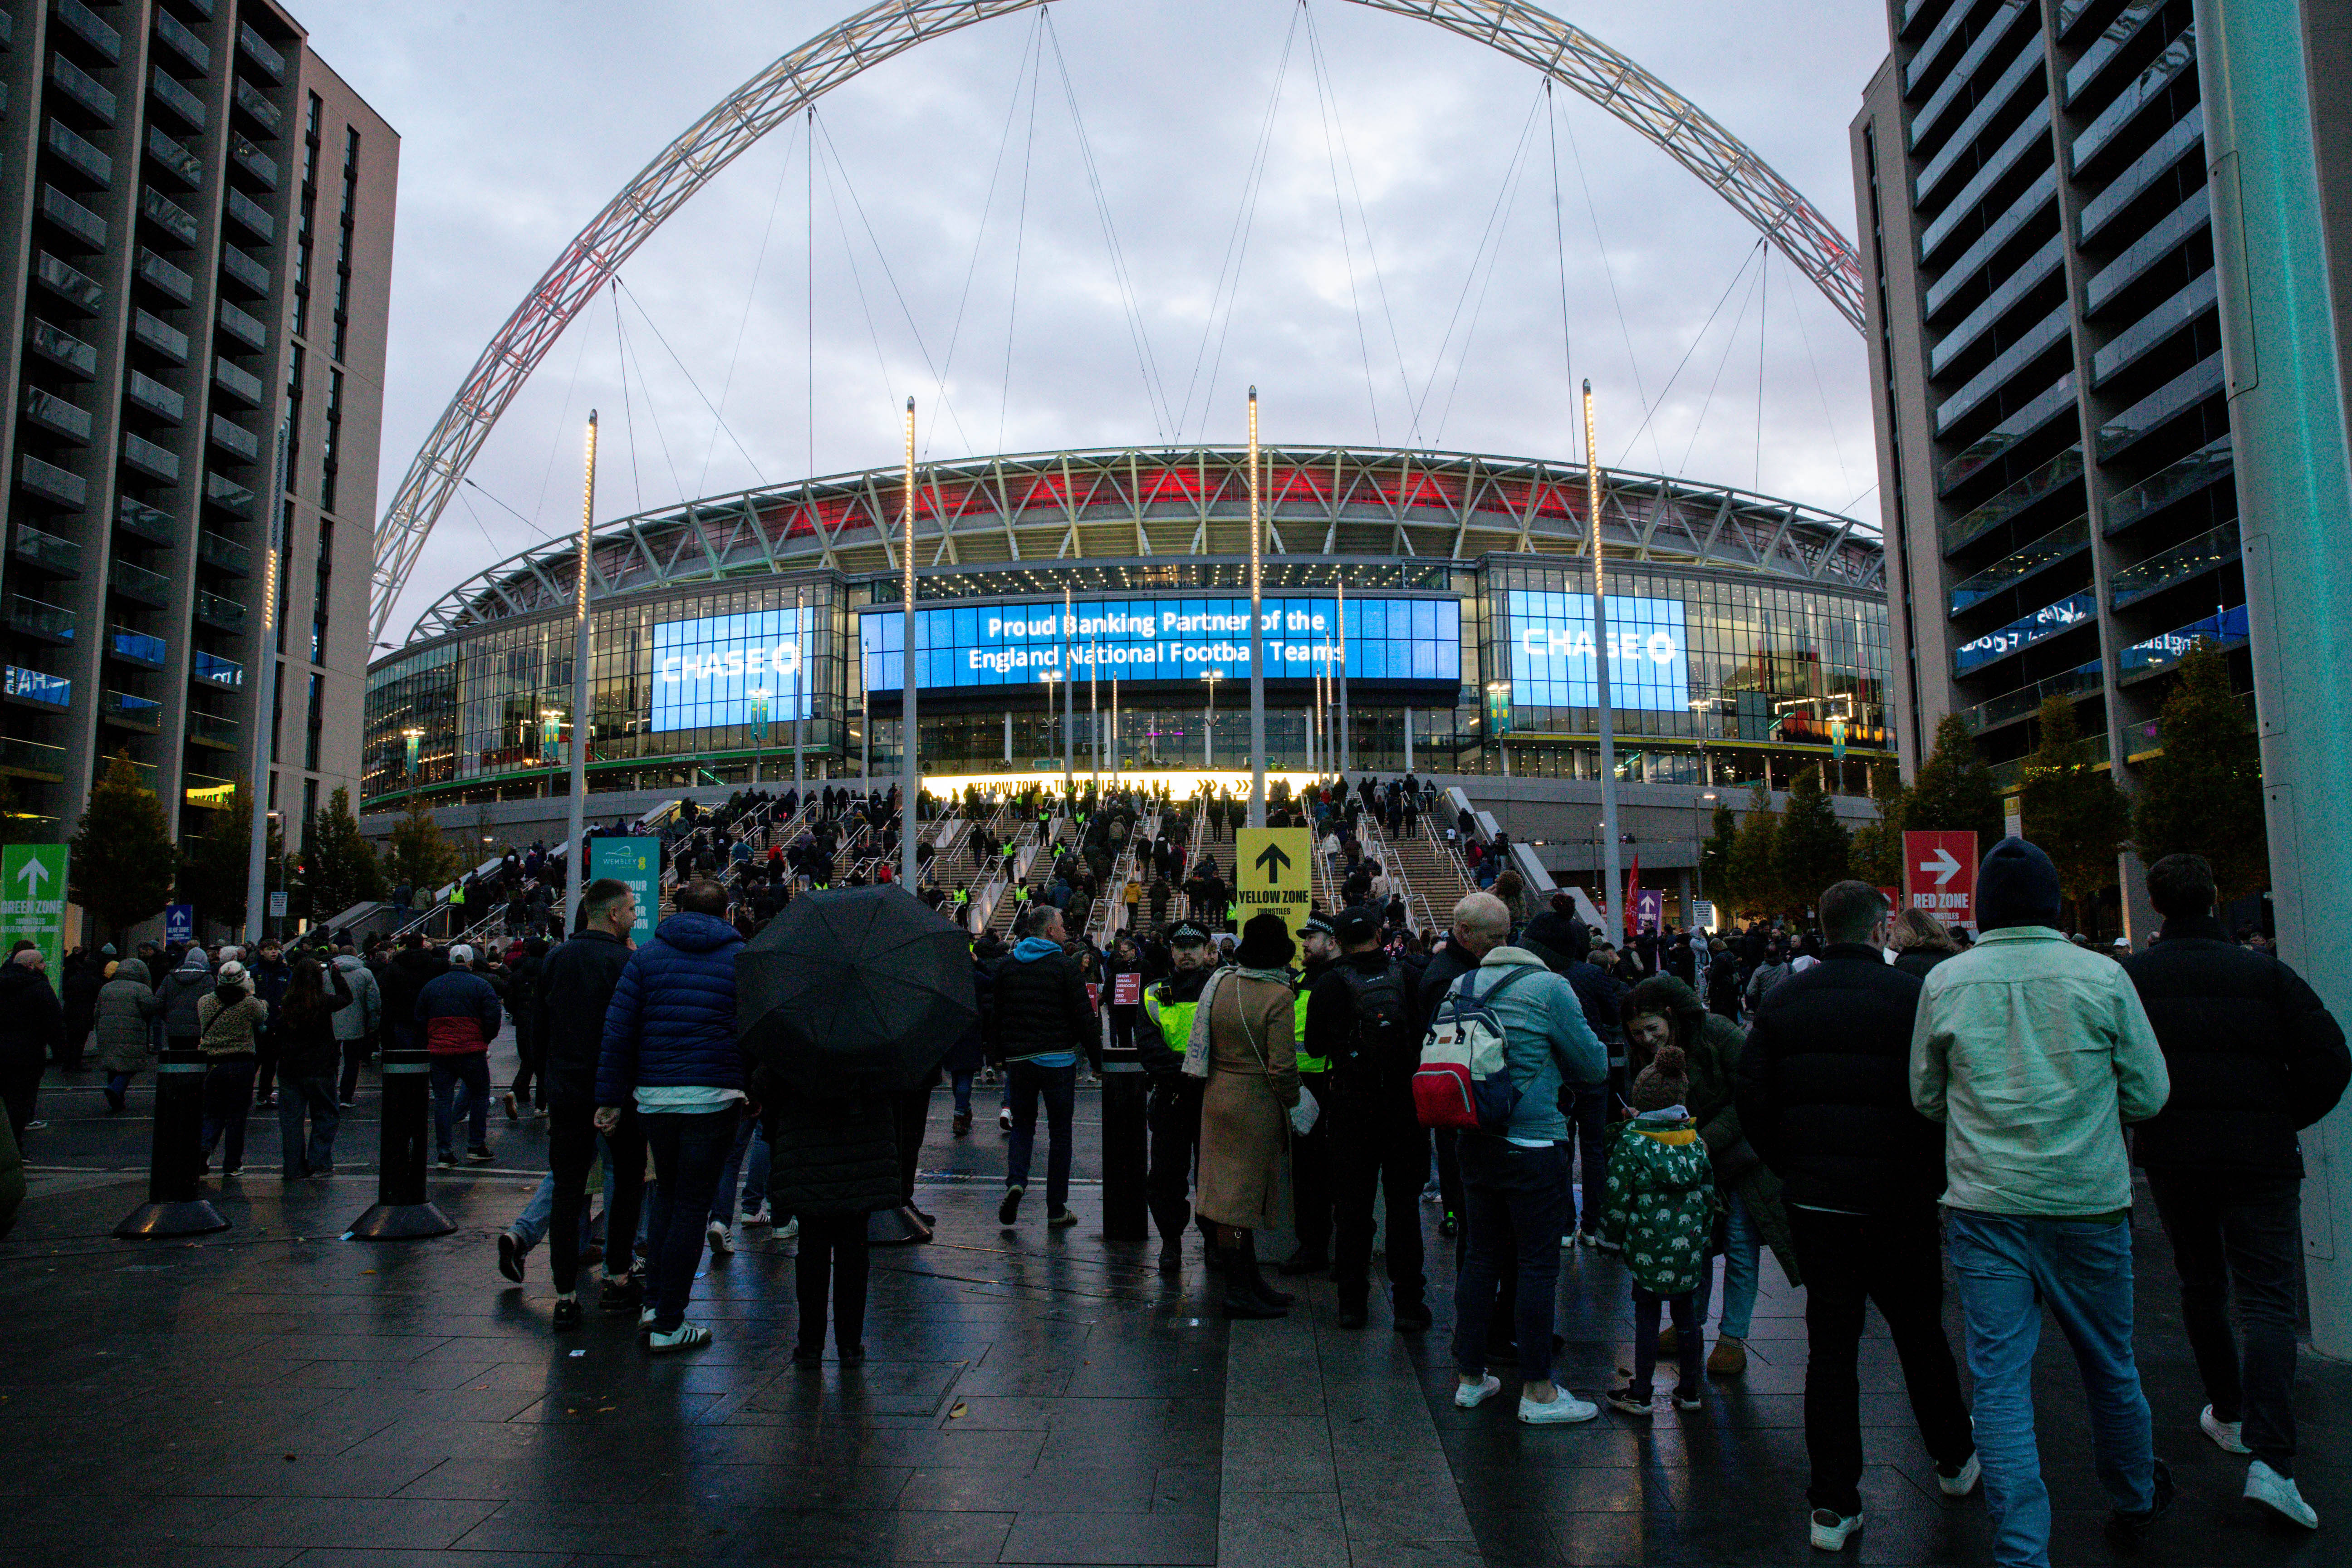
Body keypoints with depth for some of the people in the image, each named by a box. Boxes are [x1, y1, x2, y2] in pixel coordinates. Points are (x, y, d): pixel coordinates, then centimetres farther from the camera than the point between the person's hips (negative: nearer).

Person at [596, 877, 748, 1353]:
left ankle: (657, 1302, 21)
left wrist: (611, 1098, 7)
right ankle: (668, 1324, 5)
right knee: (692, 1204, 3)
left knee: (667, 1194, 20)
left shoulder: (647, 956, 7)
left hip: (654, 1095, 3)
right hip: (715, 1097, -2)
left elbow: (618, 1031, 3)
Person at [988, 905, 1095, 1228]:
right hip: (1058, 1061, -3)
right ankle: (1057, 1209, 10)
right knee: (1060, 1132, 7)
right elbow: (1083, 1016, -9)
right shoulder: (1065, 965, -8)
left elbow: (995, 1014, 10)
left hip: (1017, 1059, 4)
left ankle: (1016, 1180, -8)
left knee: (1022, 1124, 18)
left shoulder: (1007, 965, 6)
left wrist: (1000, 1055, 18)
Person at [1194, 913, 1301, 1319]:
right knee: (1242, 1194, 0)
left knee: (1234, 1193, 14)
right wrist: (1292, 1101, -5)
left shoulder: (1222, 983, 3)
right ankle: (1238, 1292, 8)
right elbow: (1282, 1065, -19)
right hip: (1258, 1103, -7)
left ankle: (1250, 1281, 27)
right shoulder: (1279, 995, -17)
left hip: (1218, 1097, 7)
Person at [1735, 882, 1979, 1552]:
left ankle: (1833, 1504, 10)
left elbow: (1751, 1098, 2)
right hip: (1898, 1202, -2)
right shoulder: (1911, 994, -9)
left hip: (1813, 1201, 2)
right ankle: (1955, 1460, 40)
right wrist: (1934, 1181, 4)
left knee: (1829, 1345, 7)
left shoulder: (1782, 1000, 2)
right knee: (1920, 1333, 18)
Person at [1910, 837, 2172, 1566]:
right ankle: (2135, 1502, 43)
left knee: (1999, 1383, 3)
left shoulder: (1944, 983, -5)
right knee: (2109, 1367, 20)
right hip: (2089, 1204, 1)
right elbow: (2149, 1094, 1)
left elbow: (1926, 1097, 5)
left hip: (1984, 1206, -1)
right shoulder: (2102, 976, -7)